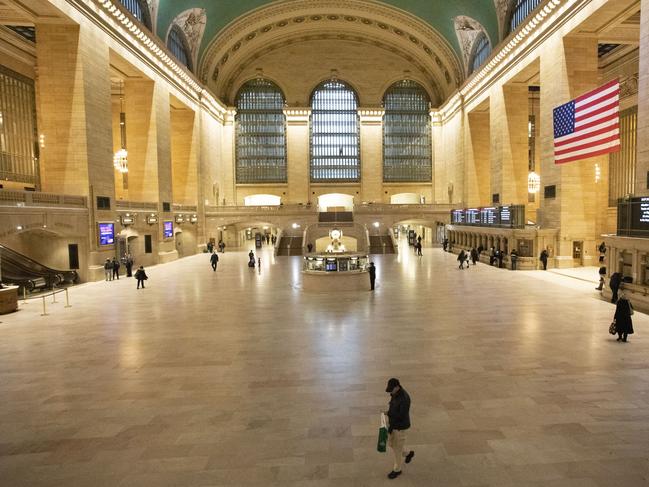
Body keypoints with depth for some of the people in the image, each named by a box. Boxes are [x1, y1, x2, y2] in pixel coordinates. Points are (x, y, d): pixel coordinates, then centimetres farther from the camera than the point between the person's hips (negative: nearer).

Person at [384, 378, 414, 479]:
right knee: (391, 444, 23)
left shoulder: (404, 398, -32)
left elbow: (402, 415, -30)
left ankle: (397, 470, 32)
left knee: (398, 448, 10)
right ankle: (408, 454, 46)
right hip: (393, 423, 8)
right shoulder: (395, 394, -4)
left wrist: (388, 413, -19)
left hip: (401, 426, -8)